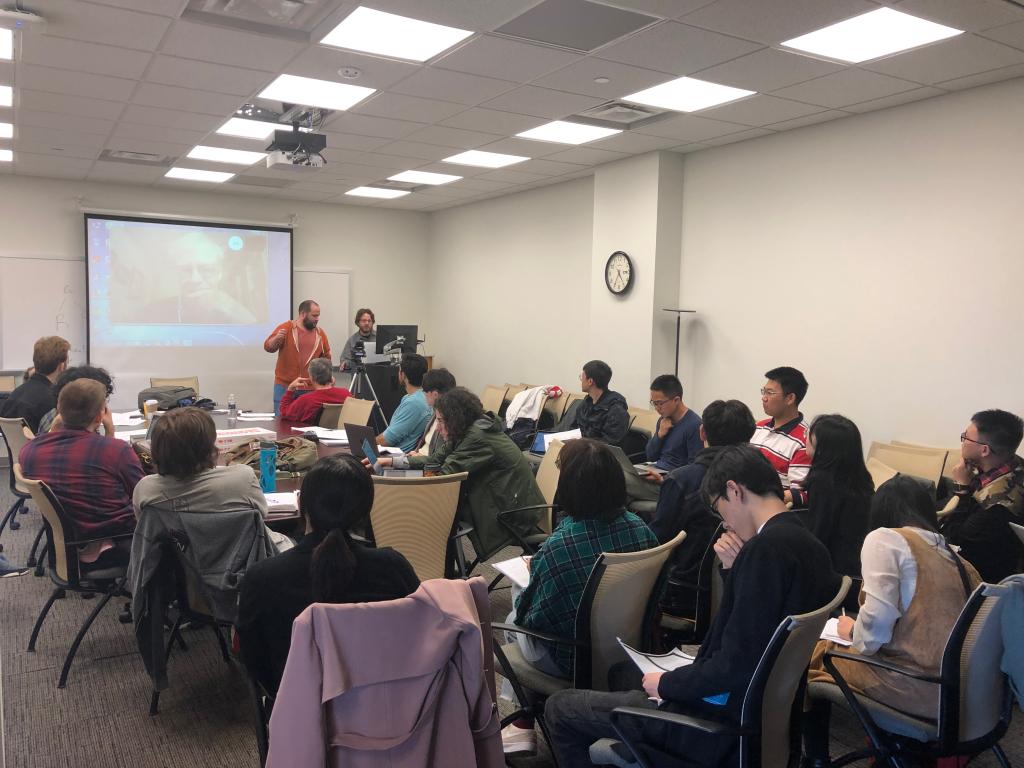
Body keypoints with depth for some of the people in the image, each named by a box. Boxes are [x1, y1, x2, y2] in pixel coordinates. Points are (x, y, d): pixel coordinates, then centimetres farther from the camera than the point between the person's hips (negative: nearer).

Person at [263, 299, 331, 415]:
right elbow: (268, 347, -7)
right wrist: (276, 339, -26)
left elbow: (326, 357, 16)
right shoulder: (286, 328, -3)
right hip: (284, 386, -3)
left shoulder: (320, 333, 8)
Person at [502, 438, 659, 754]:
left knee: (514, 621, 25)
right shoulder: (639, 528, -14)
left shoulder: (556, 547, -31)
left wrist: (533, 571, 1)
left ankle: (523, 727, 36)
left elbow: (529, 617, -19)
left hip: (570, 659, -5)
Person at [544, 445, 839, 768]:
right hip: (761, 706, 10)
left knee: (560, 707, 1)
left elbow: (735, 666, -26)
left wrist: (666, 683, -12)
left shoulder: (765, 547, -25)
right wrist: (734, 569, 0)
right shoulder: (810, 546, 3)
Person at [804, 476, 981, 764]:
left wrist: (853, 632, 4)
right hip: (958, 690, 7)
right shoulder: (956, 557, 14)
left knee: (813, 652, 15)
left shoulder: (884, 538, -5)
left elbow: (877, 623, -17)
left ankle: (816, 758, 30)